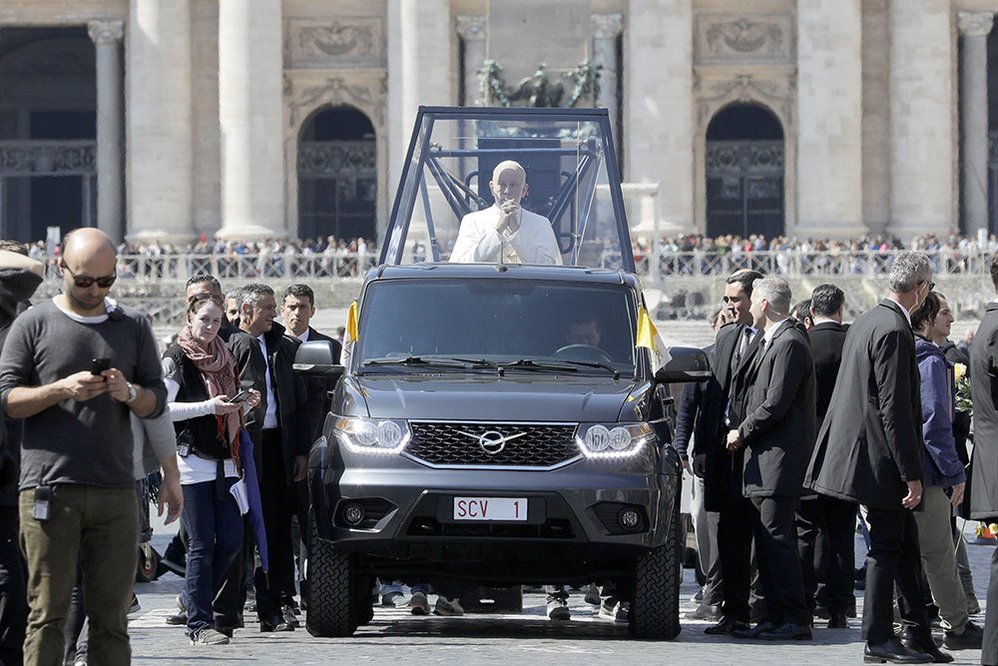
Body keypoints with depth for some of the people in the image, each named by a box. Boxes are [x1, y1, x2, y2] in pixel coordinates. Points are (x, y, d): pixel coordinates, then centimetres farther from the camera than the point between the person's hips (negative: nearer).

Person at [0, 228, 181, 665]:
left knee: (111, 615, 2)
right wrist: (62, 389, -14)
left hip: (116, 492, 3)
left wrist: (130, 394, -8)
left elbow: (158, 401, 15)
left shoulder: (133, 327, 14)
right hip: (48, 489, -3)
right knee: (48, 612, -5)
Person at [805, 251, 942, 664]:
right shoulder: (894, 330, -19)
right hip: (881, 459, -10)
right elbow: (894, 408, -22)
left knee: (905, 544, 15)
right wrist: (911, 474, -19)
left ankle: (919, 631, 21)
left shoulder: (866, 322, 12)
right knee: (887, 547, -2)